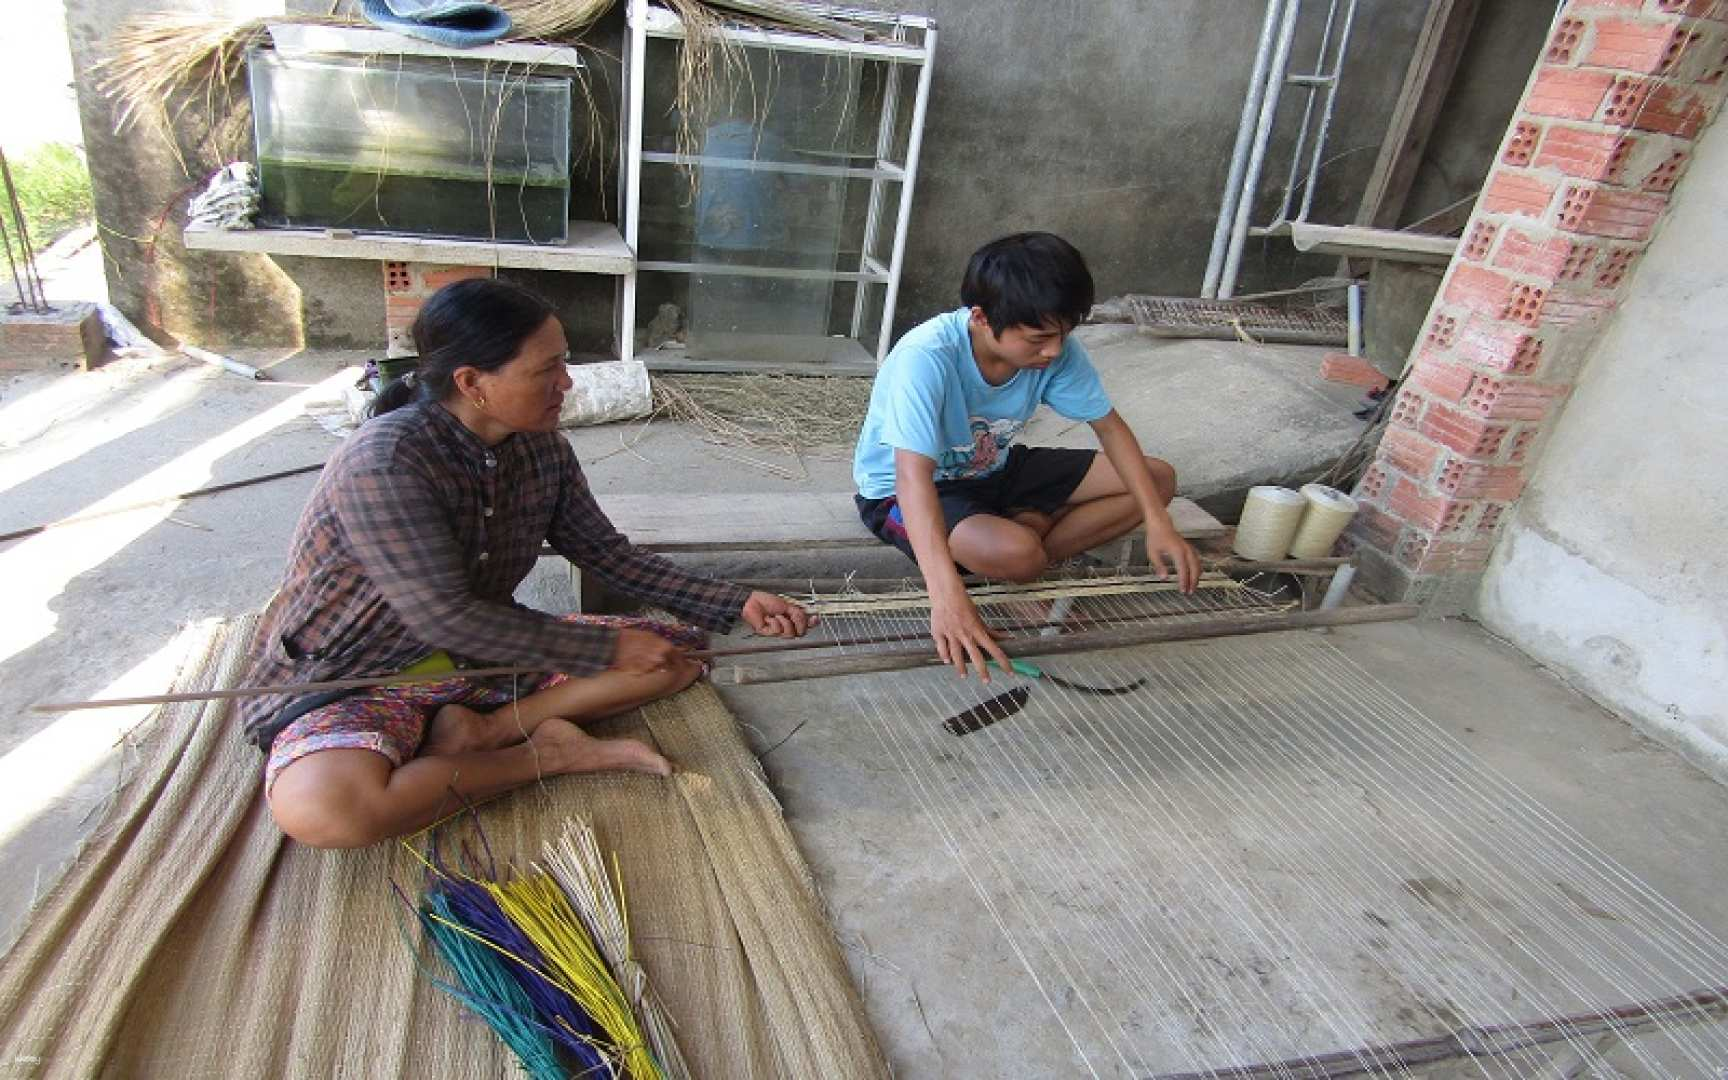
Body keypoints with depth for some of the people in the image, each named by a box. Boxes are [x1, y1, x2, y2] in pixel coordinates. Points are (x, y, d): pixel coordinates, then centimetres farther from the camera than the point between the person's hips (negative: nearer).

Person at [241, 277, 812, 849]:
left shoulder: (542, 450, -6)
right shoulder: (384, 460, -27)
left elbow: (607, 554, 3)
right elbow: (447, 618, -28)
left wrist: (736, 604, -4)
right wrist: (607, 649, -23)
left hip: (484, 651, 6)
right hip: (354, 678, -6)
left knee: (675, 651, -4)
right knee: (321, 806, -39)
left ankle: (480, 731, -14)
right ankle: (548, 753, -16)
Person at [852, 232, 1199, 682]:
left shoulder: (1056, 347, -17)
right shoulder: (926, 358, -34)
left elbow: (1109, 427, -6)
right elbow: (914, 476, -43)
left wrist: (1158, 523, -17)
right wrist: (947, 596, -55)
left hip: (992, 472, 6)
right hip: (900, 491, -6)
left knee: (1158, 478, -2)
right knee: (1016, 554, -37)